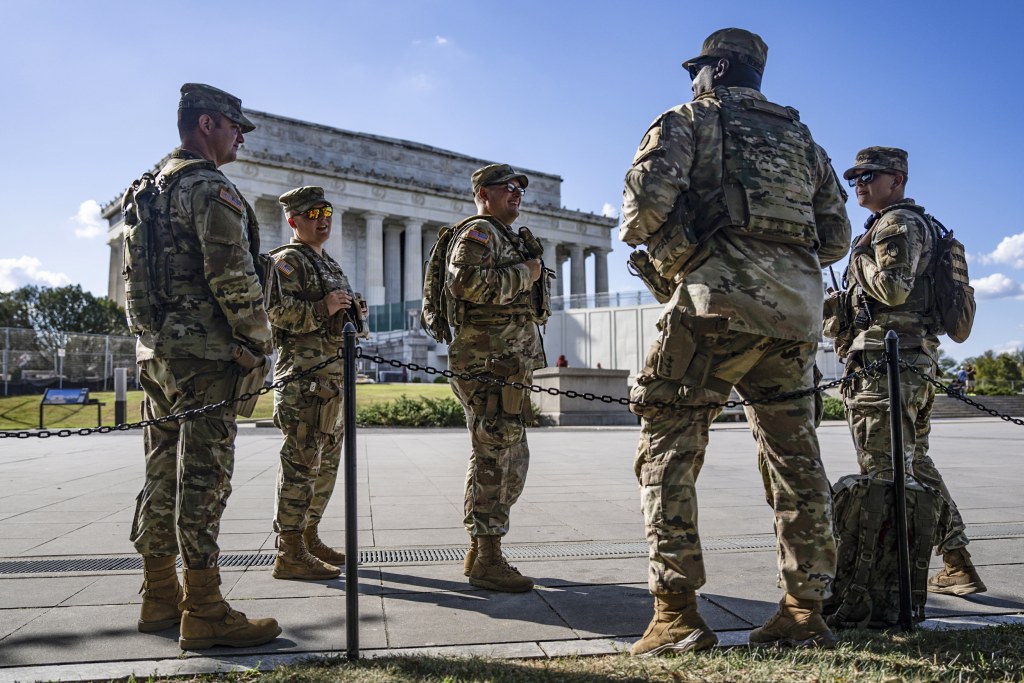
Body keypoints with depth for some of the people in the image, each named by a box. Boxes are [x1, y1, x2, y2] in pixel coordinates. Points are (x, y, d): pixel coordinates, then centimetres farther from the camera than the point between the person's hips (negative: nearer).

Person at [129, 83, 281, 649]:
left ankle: (160, 597, 21)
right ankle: (204, 613, -3)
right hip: (204, 354, -10)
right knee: (203, 479, -7)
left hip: (154, 351, 10)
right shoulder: (209, 186, -10)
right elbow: (233, 276, -19)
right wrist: (258, 343, -9)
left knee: (163, 476, 12)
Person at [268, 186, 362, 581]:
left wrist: (350, 312, 13)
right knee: (301, 462, -10)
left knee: (326, 462, 15)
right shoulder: (287, 260, -5)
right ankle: (290, 554, -5)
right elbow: (275, 311, -20)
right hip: (304, 375, -10)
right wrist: (322, 308, -24)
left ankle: (310, 538, 26)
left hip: (332, 377, 10)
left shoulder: (328, 263, 23)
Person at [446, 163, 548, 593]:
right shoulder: (479, 231, -7)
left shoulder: (507, 237, 25)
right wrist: (524, 274, -16)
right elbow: (464, 282, -26)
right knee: (492, 460, -8)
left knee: (512, 461, 14)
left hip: (509, 367, 11)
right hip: (488, 364, -11)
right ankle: (486, 561, -1)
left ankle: (480, 552, 23)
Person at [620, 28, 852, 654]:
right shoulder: (801, 137, 26)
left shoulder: (688, 121, 10)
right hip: (797, 311, 6)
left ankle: (677, 615, -4)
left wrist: (637, 234, 11)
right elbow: (837, 237, 20)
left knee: (669, 449, -1)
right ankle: (806, 610, 16)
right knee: (795, 459, 12)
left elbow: (648, 196, -9)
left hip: (718, 302, -6)